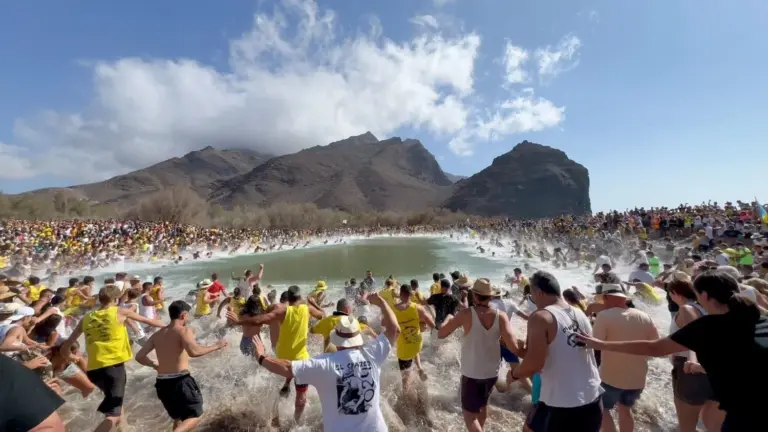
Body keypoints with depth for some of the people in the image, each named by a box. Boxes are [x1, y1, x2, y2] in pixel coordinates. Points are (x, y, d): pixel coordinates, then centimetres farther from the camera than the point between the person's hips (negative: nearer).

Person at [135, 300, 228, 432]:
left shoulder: (157, 334, 10)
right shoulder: (184, 330, -12)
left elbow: (139, 357, 11)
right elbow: (193, 352, -28)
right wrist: (216, 346, -17)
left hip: (162, 383, 7)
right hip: (180, 381, -7)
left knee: (178, 419, 26)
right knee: (195, 416, 8)